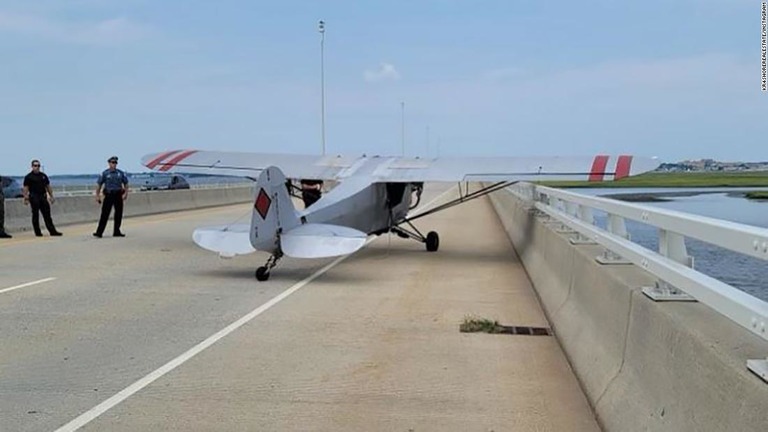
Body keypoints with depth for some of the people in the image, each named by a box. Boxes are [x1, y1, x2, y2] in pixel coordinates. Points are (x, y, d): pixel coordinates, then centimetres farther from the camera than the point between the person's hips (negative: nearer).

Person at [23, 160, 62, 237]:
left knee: (47, 215, 3)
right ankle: (38, 232, 6)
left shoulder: (43, 175, 13)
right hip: (34, 198, -4)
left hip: (43, 197, 5)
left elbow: (48, 186, 17)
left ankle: (52, 231, 2)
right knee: (35, 215, 1)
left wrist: (51, 196, 12)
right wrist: (26, 199, -13)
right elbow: (26, 188, -5)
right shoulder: (29, 177, -1)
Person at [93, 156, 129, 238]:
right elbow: (99, 185, 2)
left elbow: (126, 184, 13)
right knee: (105, 214, -8)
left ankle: (116, 232, 16)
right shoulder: (104, 173, 0)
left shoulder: (120, 173, 7)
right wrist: (97, 195, -3)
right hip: (108, 195, -3)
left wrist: (126, 193, 0)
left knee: (119, 214, 5)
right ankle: (99, 232, -8)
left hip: (118, 195, 3)